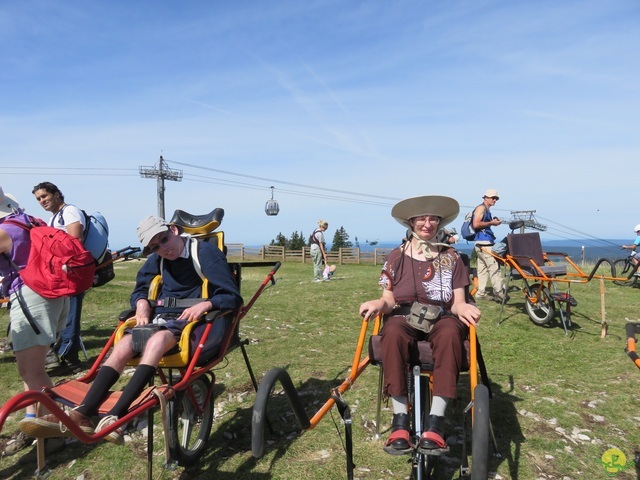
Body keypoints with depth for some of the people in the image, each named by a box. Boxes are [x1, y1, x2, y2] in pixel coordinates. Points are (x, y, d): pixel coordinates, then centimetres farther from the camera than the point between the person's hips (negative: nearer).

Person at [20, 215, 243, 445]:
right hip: (165, 319, 6)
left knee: (157, 339, -35)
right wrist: (142, 302, -1)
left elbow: (232, 297, -12)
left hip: (198, 322, -6)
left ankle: (115, 417, -41)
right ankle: (82, 415, -27)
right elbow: (140, 289, 23)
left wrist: (206, 304, -31)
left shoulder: (206, 252, -8)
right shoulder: (157, 260, 11)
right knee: (123, 345, -22)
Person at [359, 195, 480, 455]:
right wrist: (379, 303, -17)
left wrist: (462, 307, -19)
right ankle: (400, 418, -34)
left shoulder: (451, 256, 11)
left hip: (441, 317, 0)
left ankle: (436, 420, -36)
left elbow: (457, 302, 6)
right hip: (403, 317, 0)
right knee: (393, 333, -37)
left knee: (451, 334, -37)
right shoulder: (396, 256, 11)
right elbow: (389, 300, 8)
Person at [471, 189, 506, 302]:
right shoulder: (481, 208, -7)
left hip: (484, 243, 10)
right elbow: (476, 224, -19)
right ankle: (499, 293, -7)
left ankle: (481, 293, 12)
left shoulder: (487, 210, 22)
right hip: (484, 243, -10)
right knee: (494, 268, -9)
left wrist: (494, 222, 9)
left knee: (483, 269, 9)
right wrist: (491, 223, -11)